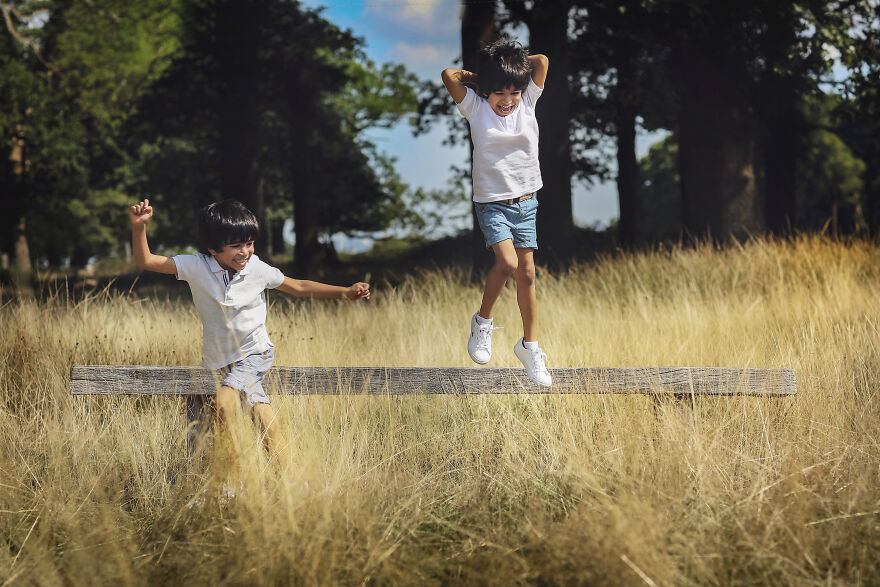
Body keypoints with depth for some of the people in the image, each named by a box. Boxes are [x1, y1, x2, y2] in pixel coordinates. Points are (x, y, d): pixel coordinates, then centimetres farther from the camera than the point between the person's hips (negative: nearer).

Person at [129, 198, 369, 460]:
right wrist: (139, 226, -31)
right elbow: (145, 260, -14)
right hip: (221, 358, 3)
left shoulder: (258, 270, -12)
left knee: (224, 402, -25)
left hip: (253, 353, -3)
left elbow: (299, 287, 3)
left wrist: (347, 292, -3)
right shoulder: (197, 267, -13)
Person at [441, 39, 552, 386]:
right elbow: (449, 75, -13)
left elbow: (541, 61, -4)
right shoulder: (476, 108, -4)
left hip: (526, 201, 3)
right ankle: (482, 322, 2)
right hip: (491, 202, -3)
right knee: (507, 262, -21)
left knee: (526, 273, 5)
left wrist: (510, 66, 5)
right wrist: (484, 77, 0)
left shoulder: (527, 103, 2)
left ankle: (530, 345, 15)